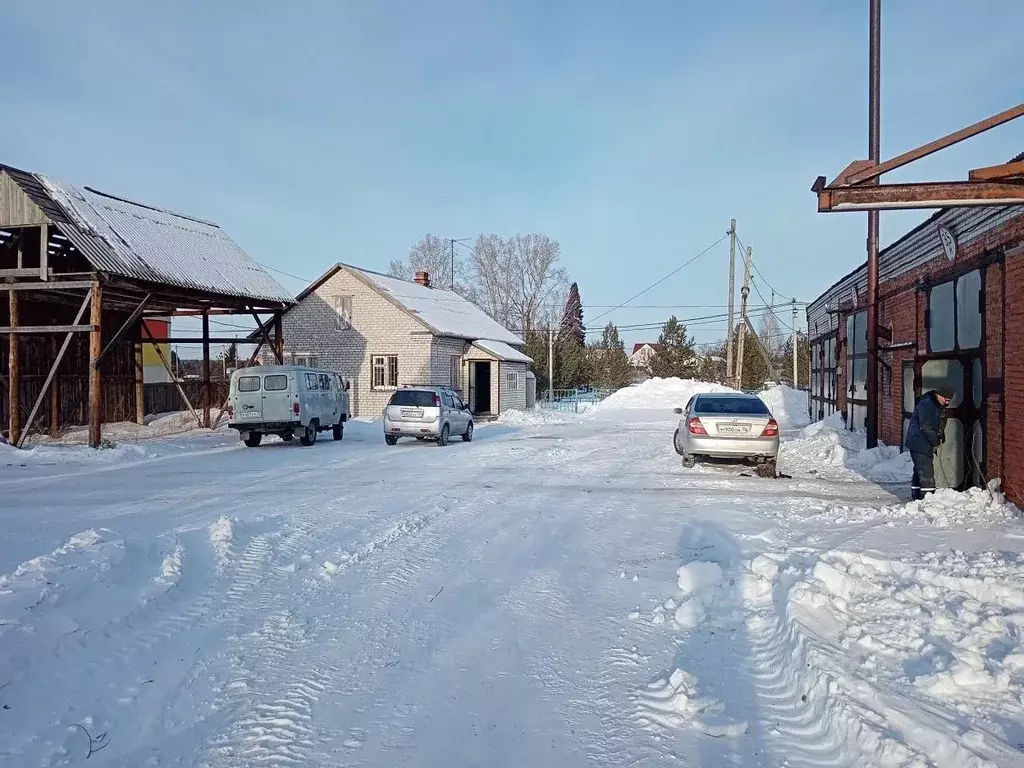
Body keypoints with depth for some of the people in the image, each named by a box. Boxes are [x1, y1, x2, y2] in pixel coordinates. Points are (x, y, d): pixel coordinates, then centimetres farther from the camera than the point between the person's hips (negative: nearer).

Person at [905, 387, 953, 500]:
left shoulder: (939, 406, 14)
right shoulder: (926, 404, -19)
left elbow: (939, 426, 24)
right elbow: (924, 426, -23)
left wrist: (940, 437, 9)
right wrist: (936, 441, -17)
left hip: (926, 444, 10)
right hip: (919, 444, -10)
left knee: (919, 471, 15)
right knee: (927, 473, -13)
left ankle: (916, 498, 23)